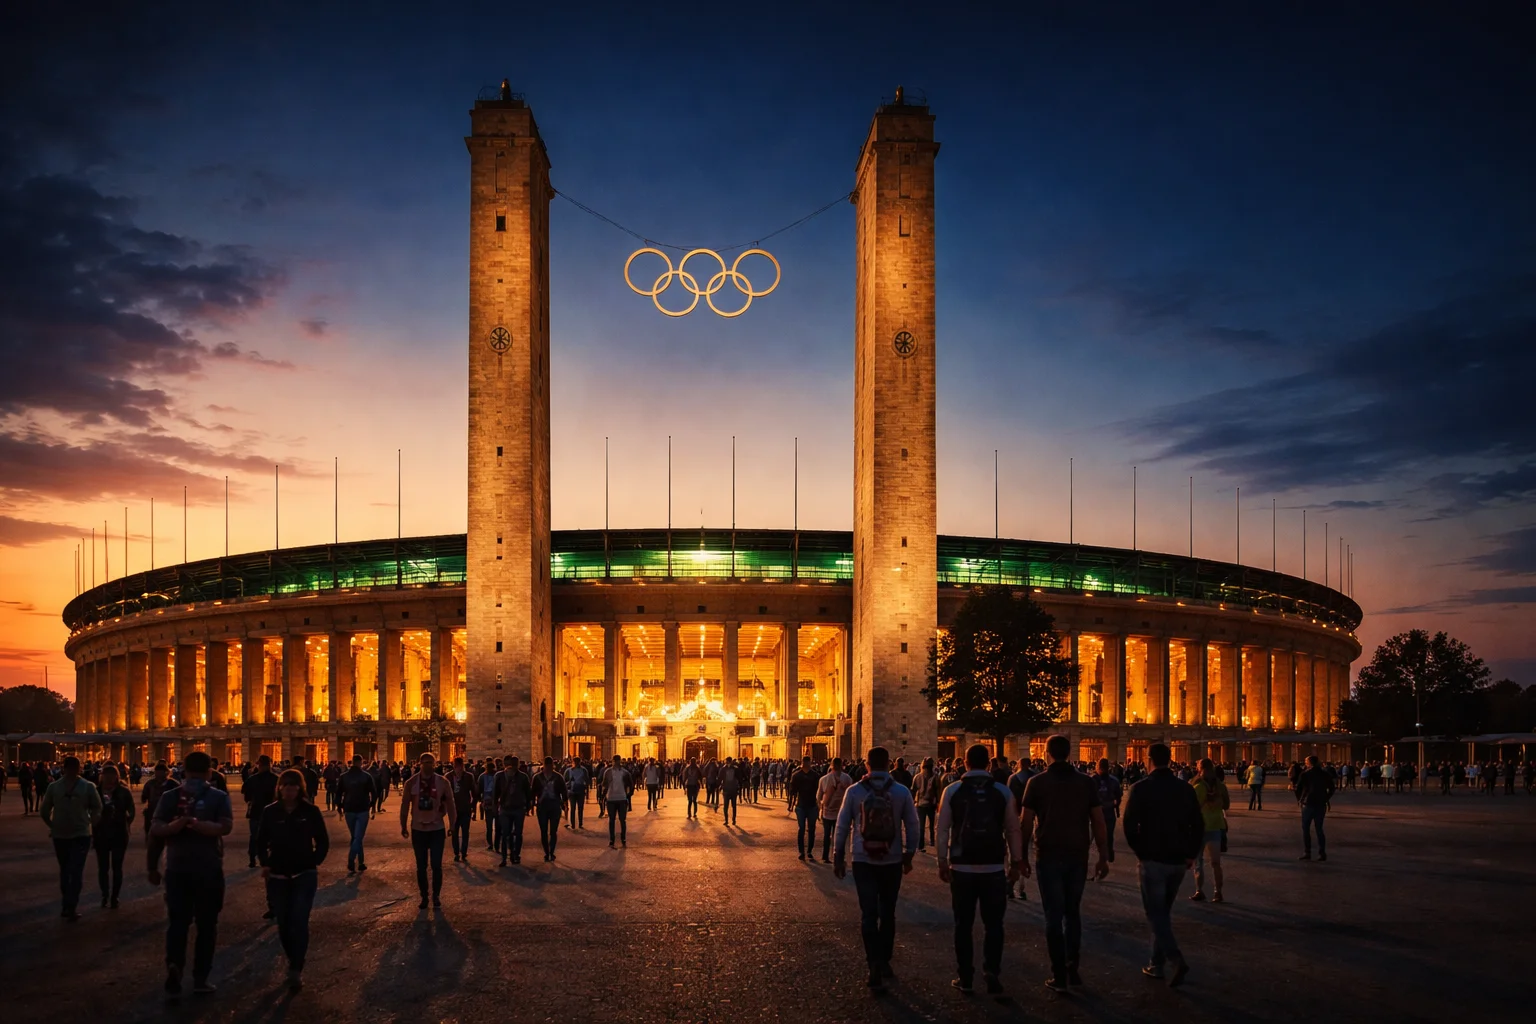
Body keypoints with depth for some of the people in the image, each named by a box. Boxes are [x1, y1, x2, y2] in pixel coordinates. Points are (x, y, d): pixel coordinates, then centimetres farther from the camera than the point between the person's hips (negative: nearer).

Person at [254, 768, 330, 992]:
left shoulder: (310, 811, -6)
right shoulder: (270, 812, -2)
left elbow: (323, 841, 3)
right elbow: (261, 841, 9)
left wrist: (315, 863, -6)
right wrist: (264, 864, -2)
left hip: (304, 875, -2)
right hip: (278, 876, 2)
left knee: (299, 922, -12)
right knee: (283, 923, 9)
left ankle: (296, 972, -8)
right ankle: (293, 961, 30)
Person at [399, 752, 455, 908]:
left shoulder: (442, 782, -4)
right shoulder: (411, 783, -4)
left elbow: (450, 804, 1)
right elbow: (405, 805, 1)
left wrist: (452, 826, 0)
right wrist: (404, 826, 2)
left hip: (437, 829, -1)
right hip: (418, 830, 1)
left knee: (436, 865, 1)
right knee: (421, 866, 7)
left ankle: (436, 896, 16)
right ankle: (424, 897, 18)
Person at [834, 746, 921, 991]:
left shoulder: (854, 791, -5)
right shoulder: (902, 792, -5)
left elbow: (842, 825, -1)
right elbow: (911, 825, 0)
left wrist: (839, 857, 9)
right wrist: (909, 855, 13)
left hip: (863, 861, -1)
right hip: (892, 862, 1)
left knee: (868, 914, -1)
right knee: (887, 913, 16)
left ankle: (875, 966, -13)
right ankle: (884, 962, 24)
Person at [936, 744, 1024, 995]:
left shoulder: (952, 791, -1)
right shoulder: (1003, 791, 0)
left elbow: (943, 829, -1)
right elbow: (1013, 829, 2)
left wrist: (942, 862, 5)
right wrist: (1015, 862, 10)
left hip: (962, 867, 0)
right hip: (994, 868, 0)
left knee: (963, 924, 9)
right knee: (993, 923, 9)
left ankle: (965, 978, 13)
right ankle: (992, 970, -6)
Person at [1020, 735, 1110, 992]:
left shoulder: (1037, 783, -6)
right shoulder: (1087, 783, 1)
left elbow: (1027, 823, -6)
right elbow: (1098, 823, 0)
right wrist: (1103, 857, 6)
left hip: (1049, 857, -3)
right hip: (1078, 856, 3)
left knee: (1054, 915, 3)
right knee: (1072, 913, 17)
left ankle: (1059, 975, 4)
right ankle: (1073, 969, 16)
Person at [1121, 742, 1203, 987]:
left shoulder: (1140, 789, -10)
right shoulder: (1185, 789, 3)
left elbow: (1130, 825, -13)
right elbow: (1198, 825, 4)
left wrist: (1140, 852, 0)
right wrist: (1191, 854, 9)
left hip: (1152, 860, -5)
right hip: (1178, 861, 5)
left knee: (1156, 913, 0)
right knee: (1164, 911, 17)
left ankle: (1177, 960, -18)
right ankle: (1156, 964, 22)